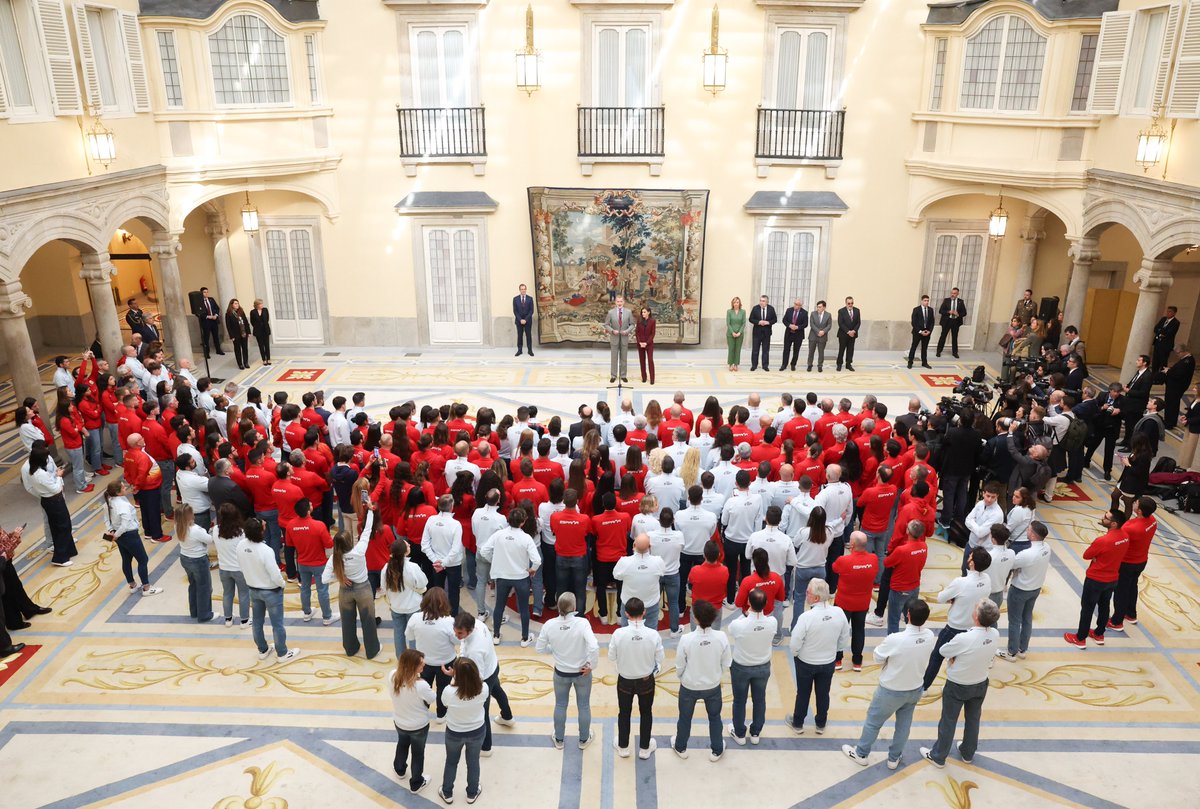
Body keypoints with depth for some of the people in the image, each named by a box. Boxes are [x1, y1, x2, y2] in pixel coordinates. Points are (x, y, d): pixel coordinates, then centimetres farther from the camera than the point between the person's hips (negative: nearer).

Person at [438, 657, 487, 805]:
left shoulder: (449, 691, -36)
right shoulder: (483, 688, -30)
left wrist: (454, 677, -10)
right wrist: (455, 676, -2)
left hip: (454, 733, -1)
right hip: (477, 731, 1)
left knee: (451, 762, 28)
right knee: (473, 762, 27)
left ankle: (447, 794, 49)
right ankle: (472, 794, 49)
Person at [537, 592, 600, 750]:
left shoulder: (549, 624, -19)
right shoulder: (582, 623, -27)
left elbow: (540, 648, -7)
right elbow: (594, 647, -34)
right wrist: (592, 665, -17)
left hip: (560, 673, 2)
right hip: (582, 673, -2)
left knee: (560, 705, 25)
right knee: (584, 706, 22)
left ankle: (559, 740, 43)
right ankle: (584, 739, 41)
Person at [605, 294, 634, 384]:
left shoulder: (628, 312, -2)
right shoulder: (611, 312, -5)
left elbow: (632, 324, 3)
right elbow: (606, 324, -1)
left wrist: (627, 331, -14)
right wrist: (612, 331, -17)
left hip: (624, 338, 1)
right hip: (614, 338, -1)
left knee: (624, 358, 8)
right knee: (614, 358, 5)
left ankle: (623, 375, 17)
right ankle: (613, 376, 14)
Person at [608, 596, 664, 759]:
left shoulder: (618, 633, -26)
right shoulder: (653, 634, -25)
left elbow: (611, 656, -12)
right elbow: (660, 658, -11)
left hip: (625, 680, 0)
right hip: (647, 680, 0)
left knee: (624, 713, 23)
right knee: (646, 713, 24)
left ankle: (623, 747, 41)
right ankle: (644, 748, 39)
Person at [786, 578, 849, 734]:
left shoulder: (806, 617, -32)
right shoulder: (839, 612, -18)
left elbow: (794, 645, -23)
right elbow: (844, 641, -3)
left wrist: (795, 654, -1)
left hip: (806, 662, -3)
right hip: (829, 662, 3)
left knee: (803, 694, 18)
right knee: (823, 694, 22)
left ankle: (797, 724, 37)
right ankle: (821, 724, 41)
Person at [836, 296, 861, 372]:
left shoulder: (857, 311, 4)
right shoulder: (841, 311, -7)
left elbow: (858, 322, 4)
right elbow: (840, 323, -12)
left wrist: (854, 331, -12)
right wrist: (848, 332, -18)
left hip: (853, 334, 3)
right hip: (843, 334, -3)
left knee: (850, 350, 5)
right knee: (841, 349, 2)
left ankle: (848, 364, 12)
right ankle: (839, 364, 10)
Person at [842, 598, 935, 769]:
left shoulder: (895, 640, -35)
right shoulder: (930, 637, -18)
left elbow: (878, 656, -18)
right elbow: (923, 658, 0)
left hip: (891, 691, -4)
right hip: (916, 689, 5)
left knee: (873, 722, 18)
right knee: (904, 725, 25)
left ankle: (861, 753, 37)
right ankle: (894, 758, 43)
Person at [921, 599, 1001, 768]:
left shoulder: (964, 639, -36)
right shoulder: (995, 635, -20)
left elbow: (944, 651, -18)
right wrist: (959, 657, -11)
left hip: (957, 686, -5)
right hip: (980, 684, 5)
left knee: (948, 721, 15)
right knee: (973, 720, 25)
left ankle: (938, 757, 33)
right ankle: (968, 753, 46)